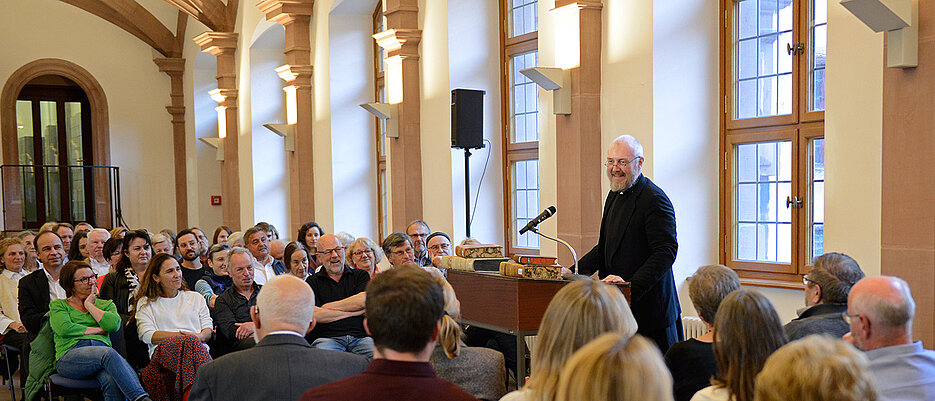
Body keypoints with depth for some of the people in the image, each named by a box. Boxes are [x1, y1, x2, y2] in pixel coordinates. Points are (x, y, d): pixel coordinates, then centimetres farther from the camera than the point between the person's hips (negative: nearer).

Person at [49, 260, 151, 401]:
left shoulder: (106, 304, 26)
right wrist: (99, 330, 2)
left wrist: (89, 305, 10)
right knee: (109, 353, -38)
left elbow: (114, 325, 2)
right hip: (70, 356, -3)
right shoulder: (58, 305, 21)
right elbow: (63, 328, -2)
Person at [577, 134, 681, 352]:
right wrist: (574, 271, 10)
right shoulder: (615, 195, 15)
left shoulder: (654, 199, -14)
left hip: (648, 305, -8)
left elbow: (666, 251, -20)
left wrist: (632, 287, -29)